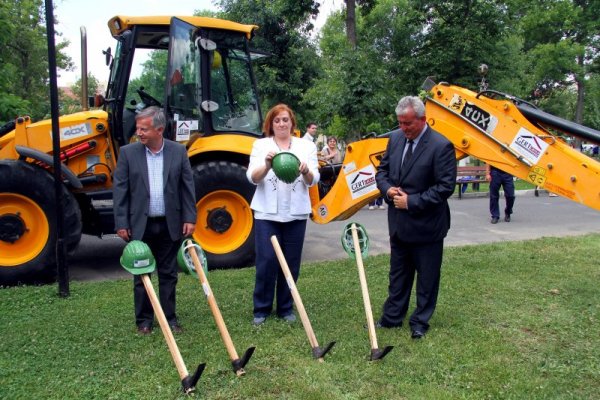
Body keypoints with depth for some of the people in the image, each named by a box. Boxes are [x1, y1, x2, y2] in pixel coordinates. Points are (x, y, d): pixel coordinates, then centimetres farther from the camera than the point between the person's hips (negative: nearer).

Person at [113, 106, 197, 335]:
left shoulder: (178, 151, -1)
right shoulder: (128, 153, -3)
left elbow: (187, 186, 2)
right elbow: (120, 190, -2)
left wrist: (190, 218, -3)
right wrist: (121, 223, -6)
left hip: (170, 224, 1)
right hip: (140, 224, 0)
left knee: (168, 274, 10)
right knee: (141, 275, 9)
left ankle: (169, 317, 23)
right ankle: (144, 320, 22)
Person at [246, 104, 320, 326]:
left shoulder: (306, 146, 5)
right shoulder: (261, 145, 3)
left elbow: (313, 180, -4)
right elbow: (253, 178, -8)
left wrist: (306, 171, -27)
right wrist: (267, 165, -28)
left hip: (296, 213, 2)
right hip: (267, 212, -1)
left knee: (291, 263, 7)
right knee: (266, 261, -3)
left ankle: (286, 308, 22)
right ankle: (261, 309, 14)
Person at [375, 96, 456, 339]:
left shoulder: (441, 146, -16)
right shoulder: (395, 139, 3)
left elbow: (446, 186, -18)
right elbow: (382, 171, 13)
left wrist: (412, 201, -19)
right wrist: (388, 189, -8)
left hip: (426, 226, -5)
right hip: (398, 223, 6)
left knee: (427, 278, 10)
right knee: (398, 274, 18)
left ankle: (420, 322, 26)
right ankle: (392, 317, 31)